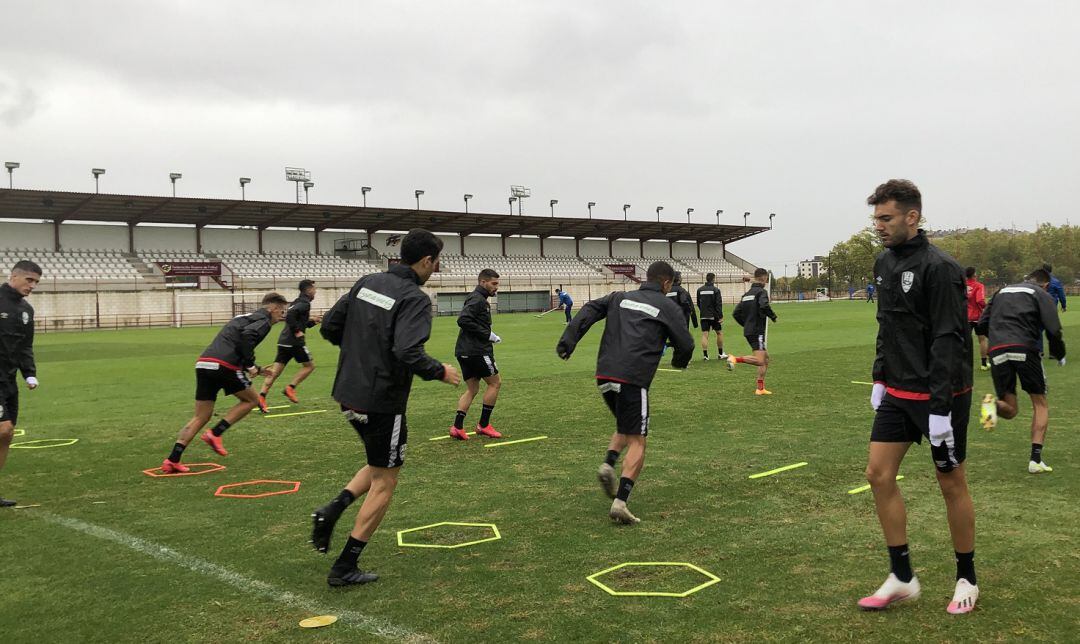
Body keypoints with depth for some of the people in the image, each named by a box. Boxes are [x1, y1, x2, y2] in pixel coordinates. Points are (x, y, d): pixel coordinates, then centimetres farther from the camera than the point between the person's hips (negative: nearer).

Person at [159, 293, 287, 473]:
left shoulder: (247, 317, 32)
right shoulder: (264, 320, 4)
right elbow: (247, 334, -17)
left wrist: (255, 369, 34)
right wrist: (250, 365, -10)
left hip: (203, 363, 8)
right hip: (223, 366, -8)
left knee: (200, 417, 12)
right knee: (252, 399, 13)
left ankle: (172, 460, 4)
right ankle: (215, 434, 3)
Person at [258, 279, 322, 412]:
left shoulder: (297, 302, 22)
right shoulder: (304, 303, -8)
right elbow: (290, 315, -24)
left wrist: (312, 321, 25)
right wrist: (297, 331, -19)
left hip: (284, 341, 9)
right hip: (295, 342, -9)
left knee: (275, 370, 2)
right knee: (309, 365, 7)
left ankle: (261, 396, -9)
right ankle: (291, 387, -3)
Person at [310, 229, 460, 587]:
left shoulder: (367, 283, 6)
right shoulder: (414, 299, -16)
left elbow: (329, 326, 9)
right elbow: (409, 352, -29)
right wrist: (440, 372, -11)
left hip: (348, 394, 8)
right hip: (382, 401, -8)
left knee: (382, 465, 27)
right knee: (385, 482, 8)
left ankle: (333, 511, 6)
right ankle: (345, 568, 11)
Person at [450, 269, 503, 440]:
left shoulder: (477, 299, 19)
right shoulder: (477, 299, -12)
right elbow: (463, 320, -24)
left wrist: (490, 337, 12)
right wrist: (487, 334, -19)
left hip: (465, 352, 10)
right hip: (476, 351, -10)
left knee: (472, 389, 12)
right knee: (495, 382, 3)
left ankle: (457, 427, 2)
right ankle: (483, 425, 6)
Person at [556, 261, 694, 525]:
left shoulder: (620, 297, 20)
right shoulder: (668, 306, 8)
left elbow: (589, 310, 7)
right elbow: (686, 344, 7)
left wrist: (568, 341, 0)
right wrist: (679, 361, 29)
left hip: (604, 376, 5)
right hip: (633, 379, -5)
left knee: (625, 426, 27)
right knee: (637, 441, 1)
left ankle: (608, 464, 2)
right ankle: (620, 501, -13)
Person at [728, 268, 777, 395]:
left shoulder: (747, 294, 17)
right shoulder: (761, 292, -7)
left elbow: (736, 313, 17)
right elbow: (764, 306, -28)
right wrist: (773, 315, -10)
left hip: (748, 331, 9)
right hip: (757, 331, -9)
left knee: (766, 358, 17)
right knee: (760, 361, -16)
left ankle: (760, 388, 15)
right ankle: (735, 359, -25)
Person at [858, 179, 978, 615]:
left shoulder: (939, 268, -17)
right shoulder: (885, 263, 8)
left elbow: (947, 342, -21)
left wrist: (940, 408, -23)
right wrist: (880, 379, 15)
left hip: (940, 395, -7)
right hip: (897, 394, 8)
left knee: (952, 484, 5)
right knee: (879, 475, 2)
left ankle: (966, 580, 23)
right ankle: (902, 578, 13)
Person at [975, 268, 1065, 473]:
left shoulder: (1002, 291, 27)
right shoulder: (1043, 295, 12)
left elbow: (982, 325, 21)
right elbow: (1053, 331, -1)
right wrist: (1059, 356, 16)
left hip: (997, 352, 4)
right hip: (1025, 349, -3)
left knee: (1010, 410, 13)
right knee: (1040, 404, 14)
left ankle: (992, 405, -23)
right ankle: (1035, 459, 4)